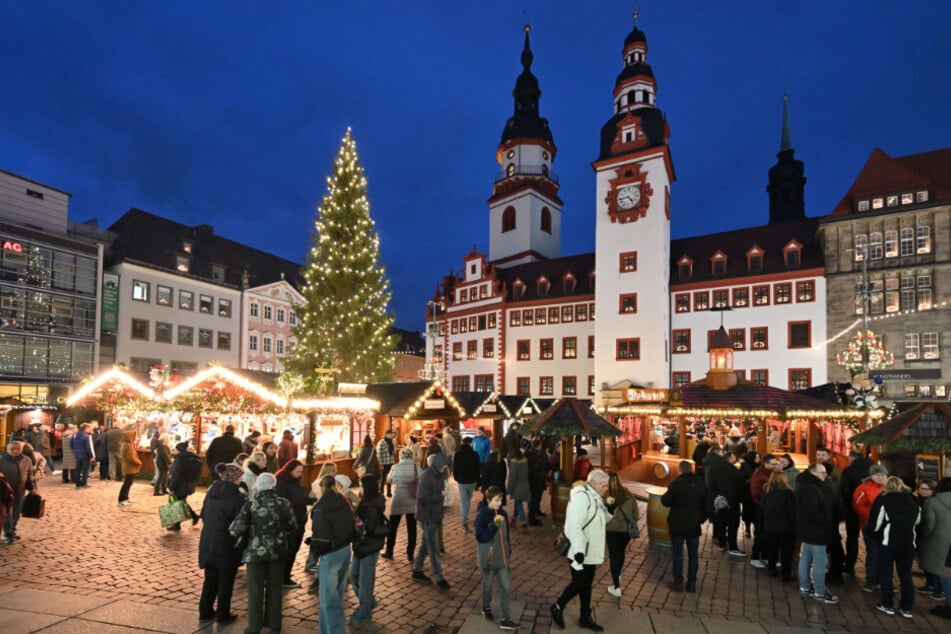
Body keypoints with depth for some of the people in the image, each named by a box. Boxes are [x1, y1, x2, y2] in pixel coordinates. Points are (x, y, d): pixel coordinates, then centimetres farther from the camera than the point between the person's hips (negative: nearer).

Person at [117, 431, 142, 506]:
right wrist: (139, 463, -12)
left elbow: (121, 457, 22)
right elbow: (132, 458, -25)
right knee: (127, 484, -8)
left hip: (126, 468, 11)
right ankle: (121, 501, -8)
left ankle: (125, 498, 26)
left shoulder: (124, 445, 13)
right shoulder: (129, 446, -20)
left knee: (127, 483, 18)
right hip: (130, 468, -11)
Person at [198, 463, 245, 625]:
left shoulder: (211, 492, 2)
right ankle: (223, 615, 19)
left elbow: (203, 515, 11)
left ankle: (205, 611, 31)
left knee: (210, 579, 21)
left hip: (208, 542, 6)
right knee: (226, 581, 9)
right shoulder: (236, 497, -19)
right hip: (227, 545, -6)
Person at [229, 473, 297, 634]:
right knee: (274, 589, 17)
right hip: (277, 552, 2)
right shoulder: (284, 503, -5)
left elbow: (236, 529, -18)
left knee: (255, 591, 13)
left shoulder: (251, 504, -12)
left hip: (256, 552, -2)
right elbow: (293, 528, 5)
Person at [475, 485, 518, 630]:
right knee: (487, 584, 16)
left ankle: (505, 619, 11)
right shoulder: (481, 515, -19)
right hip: (488, 557, -4)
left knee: (506, 587, 3)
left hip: (502, 556, 4)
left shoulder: (503, 513, -1)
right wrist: (494, 525, -35)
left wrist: (508, 552, 15)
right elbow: (481, 537, -25)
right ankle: (486, 607, 41)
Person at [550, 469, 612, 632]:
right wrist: (578, 550, -31)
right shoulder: (582, 496, -22)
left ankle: (585, 618, 30)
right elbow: (574, 525, -27)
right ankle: (558, 607, 21)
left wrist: (610, 509, 0)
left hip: (591, 552, 9)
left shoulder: (595, 496, 8)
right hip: (580, 552, -9)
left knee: (587, 584, 17)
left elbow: (602, 520, 18)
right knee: (579, 584, 0)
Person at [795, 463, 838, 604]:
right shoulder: (810, 489, -22)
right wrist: (825, 525, -15)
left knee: (806, 558, 16)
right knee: (819, 561, -2)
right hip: (815, 530, -11)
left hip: (808, 529, 11)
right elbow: (812, 512, -27)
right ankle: (820, 593, 7)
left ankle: (804, 587, 25)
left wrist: (825, 525, 10)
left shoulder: (808, 486, 12)